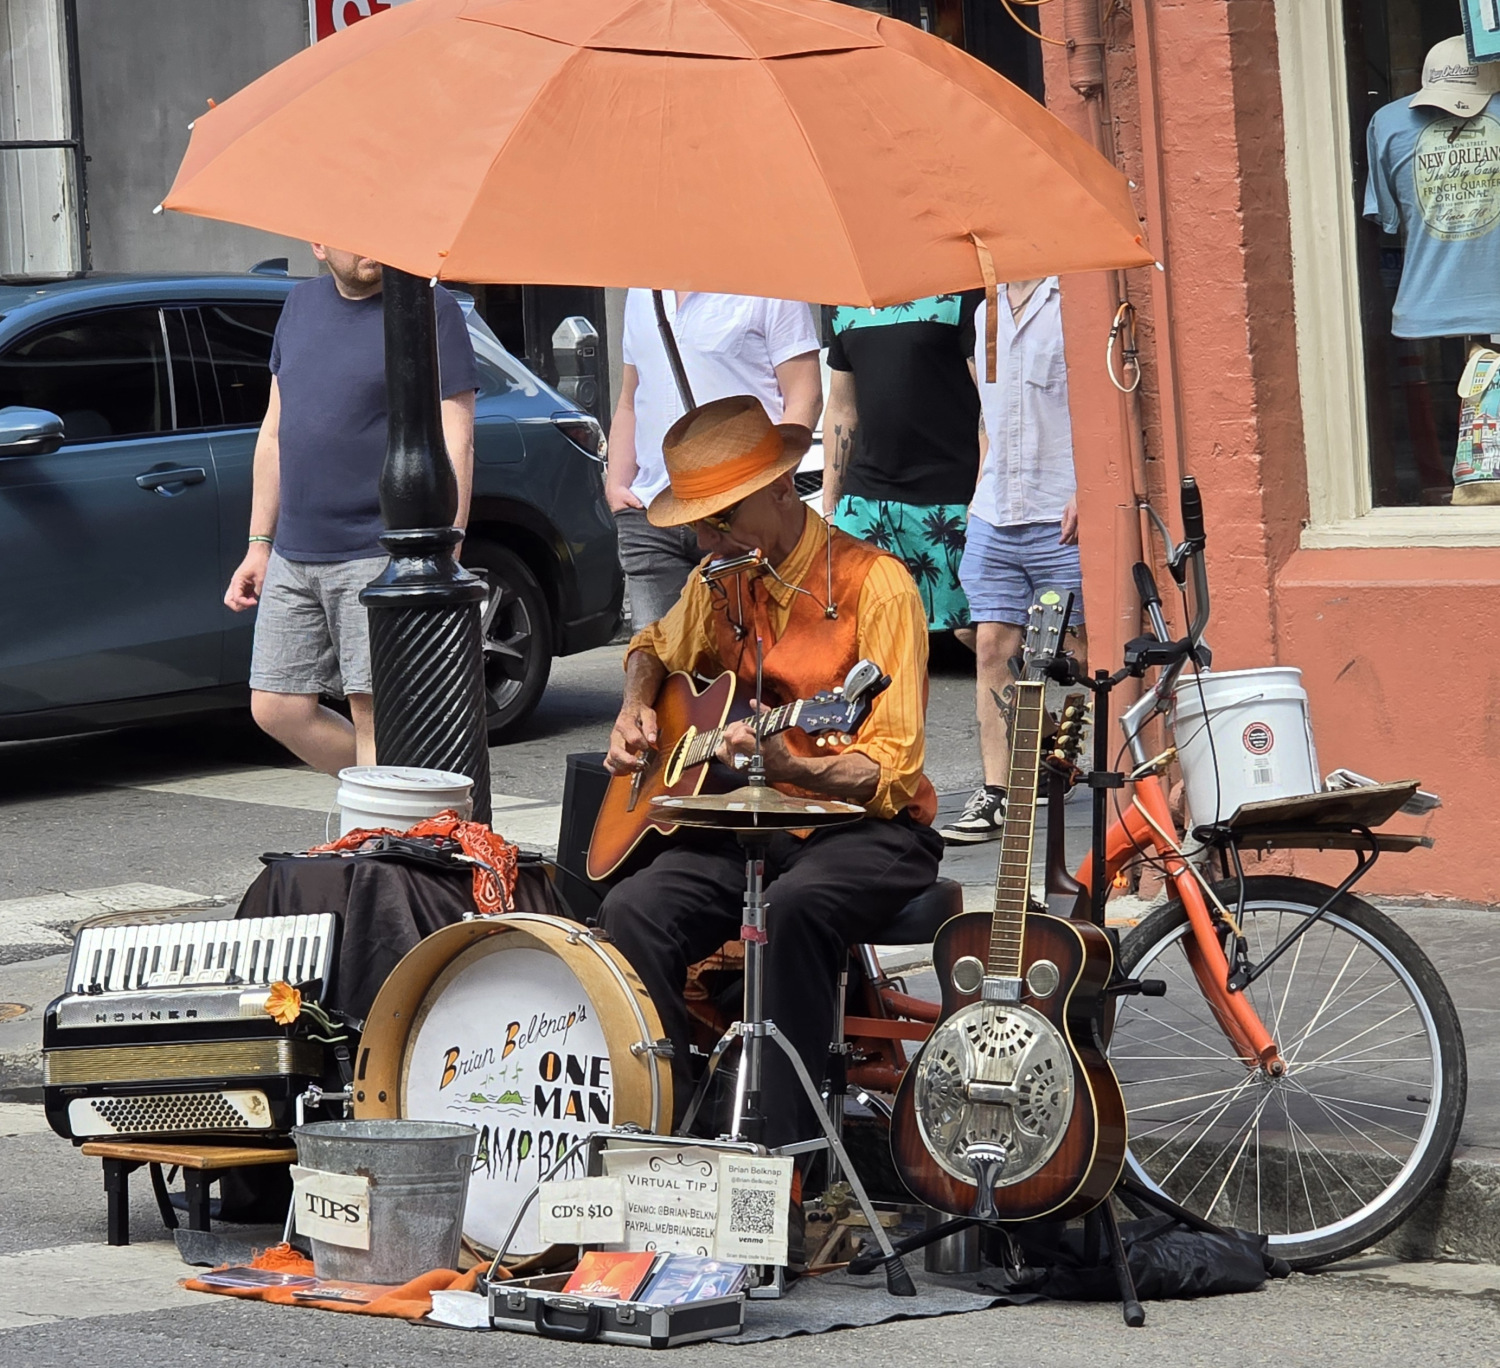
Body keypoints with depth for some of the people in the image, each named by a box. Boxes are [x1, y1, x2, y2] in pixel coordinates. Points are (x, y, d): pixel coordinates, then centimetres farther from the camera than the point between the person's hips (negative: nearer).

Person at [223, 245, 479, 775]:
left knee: (372, 712, -7)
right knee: (277, 708, 5)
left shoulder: (429, 310, -7)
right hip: (293, 555, 7)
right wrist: (259, 543, 18)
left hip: (380, 555, -7)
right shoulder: (302, 304, 14)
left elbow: (454, 443, -11)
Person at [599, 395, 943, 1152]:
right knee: (632, 910, -23)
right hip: (748, 830, 6)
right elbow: (658, 647, 33)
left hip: (866, 832, -6)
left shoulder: (873, 584, -12)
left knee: (794, 907, -38)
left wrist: (788, 767, -37)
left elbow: (891, 774, -18)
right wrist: (635, 709, 9)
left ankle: (791, 1154, -33)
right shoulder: (721, 581, 8)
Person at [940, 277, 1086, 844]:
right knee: (993, 646, 2)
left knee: (1084, 652, -3)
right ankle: (995, 795, 4)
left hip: (1063, 516, -7)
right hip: (994, 516, 7)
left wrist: (1087, 488, -18)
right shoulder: (986, 312, 17)